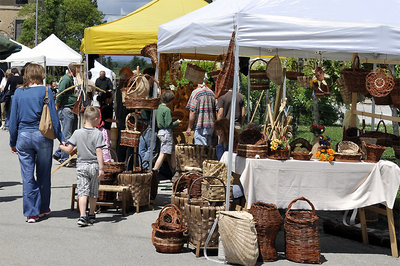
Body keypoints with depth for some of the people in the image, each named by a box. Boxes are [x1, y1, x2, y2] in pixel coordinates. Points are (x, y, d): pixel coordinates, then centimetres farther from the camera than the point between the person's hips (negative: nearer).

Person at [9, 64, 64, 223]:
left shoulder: (18, 93, 4)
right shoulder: (45, 91, -4)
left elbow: (13, 120, 7)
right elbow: (53, 118, -7)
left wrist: (13, 142, 15)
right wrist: (61, 139, -3)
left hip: (23, 137, 2)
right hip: (42, 136, -2)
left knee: (27, 176, 5)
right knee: (43, 174, 13)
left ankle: (31, 213, 4)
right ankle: (42, 208, 24)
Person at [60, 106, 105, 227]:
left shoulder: (77, 133, -3)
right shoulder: (98, 134, -8)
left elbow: (68, 150, -4)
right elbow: (99, 152, -12)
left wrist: (61, 146, 17)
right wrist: (101, 168, -9)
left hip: (81, 166, 0)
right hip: (94, 166, 0)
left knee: (82, 192, -3)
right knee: (93, 193, 14)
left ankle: (82, 216, -18)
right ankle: (91, 215, 27)